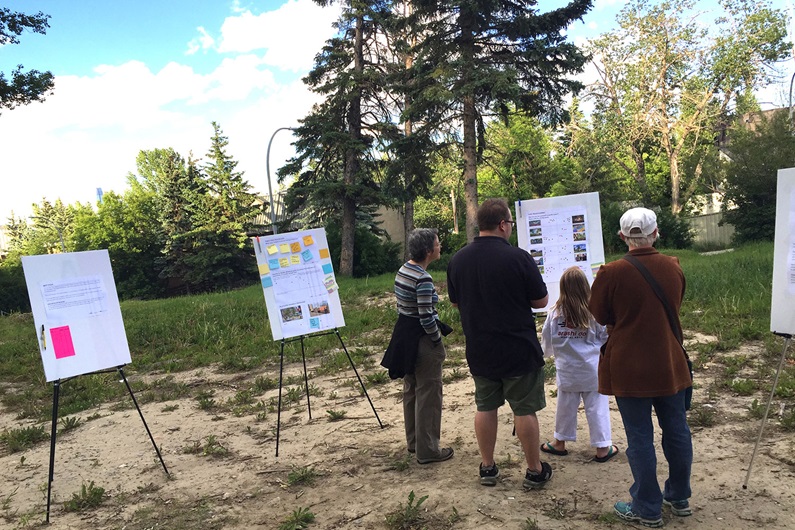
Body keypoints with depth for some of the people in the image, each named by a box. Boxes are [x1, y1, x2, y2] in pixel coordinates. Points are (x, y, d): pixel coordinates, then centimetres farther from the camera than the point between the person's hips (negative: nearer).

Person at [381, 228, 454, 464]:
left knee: (411, 390, 19)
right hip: (421, 339, -10)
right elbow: (426, 317, -23)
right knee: (428, 394, 2)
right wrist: (438, 339, -8)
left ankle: (414, 442, 33)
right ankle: (428, 450, 12)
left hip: (403, 334, 10)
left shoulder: (403, 270, 6)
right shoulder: (423, 279, -22)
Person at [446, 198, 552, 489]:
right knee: (524, 410, 8)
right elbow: (541, 301, -8)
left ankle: (487, 468, 26)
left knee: (485, 407, 15)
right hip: (519, 350, -4)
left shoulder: (458, 260, -2)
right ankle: (535, 471, 21)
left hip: (480, 350, 4)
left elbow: (455, 302, 10)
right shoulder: (518, 257, -17)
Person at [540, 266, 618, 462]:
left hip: (567, 371, 2)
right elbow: (606, 338, -2)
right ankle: (603, 448, 17)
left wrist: (548, 353, 23)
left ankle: (560, 442, 29)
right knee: (597, 407, 8)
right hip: (592, 371, -1)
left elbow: (546, 343, 1)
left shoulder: (554, 313, -9)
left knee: (565, 406, 15)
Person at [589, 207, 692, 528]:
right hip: (670, 365, 5)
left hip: (630, 369, -5)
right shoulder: (674, 267, -3)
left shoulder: (612, 273, -18)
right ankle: (679, 497, 35)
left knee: (640, 438, 6)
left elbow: (598, 317, -6)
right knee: (676, 431, 18)